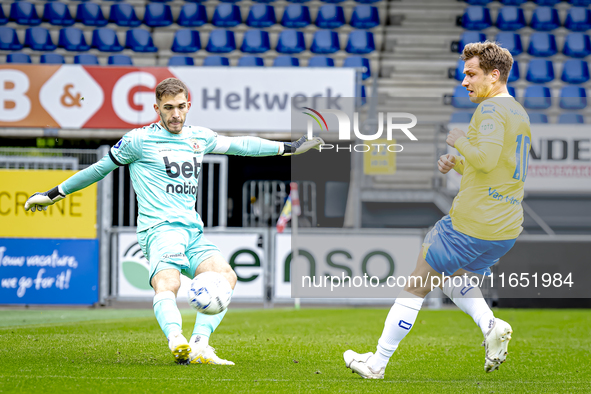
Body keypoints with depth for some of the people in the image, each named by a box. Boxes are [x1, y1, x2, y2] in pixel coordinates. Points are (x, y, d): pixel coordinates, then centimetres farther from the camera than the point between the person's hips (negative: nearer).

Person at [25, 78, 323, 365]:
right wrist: (54, 195, 17)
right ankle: (176, 340, -56)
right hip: (159, 227, -6)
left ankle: (199, 346, -26)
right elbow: (101, 168, 13)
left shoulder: (200, 137, 18)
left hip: (193, 230, 6)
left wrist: (288, 148, 37)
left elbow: (239, 145, 32)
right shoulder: (140, 140, 3)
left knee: (226, 276, -20)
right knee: (168, 283, -33)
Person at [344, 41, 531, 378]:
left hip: (472, 223, -9)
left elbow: (486, 158, -29)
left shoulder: (491, 109, -13)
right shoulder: (520, 114, 17)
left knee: (417, 285, 4)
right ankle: (491, 326, 1)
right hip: (508, 229, 9)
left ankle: (378, 363, 11)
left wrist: (459, 140, -10)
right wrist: (457, 164, 13)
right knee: (451, 274, 27)